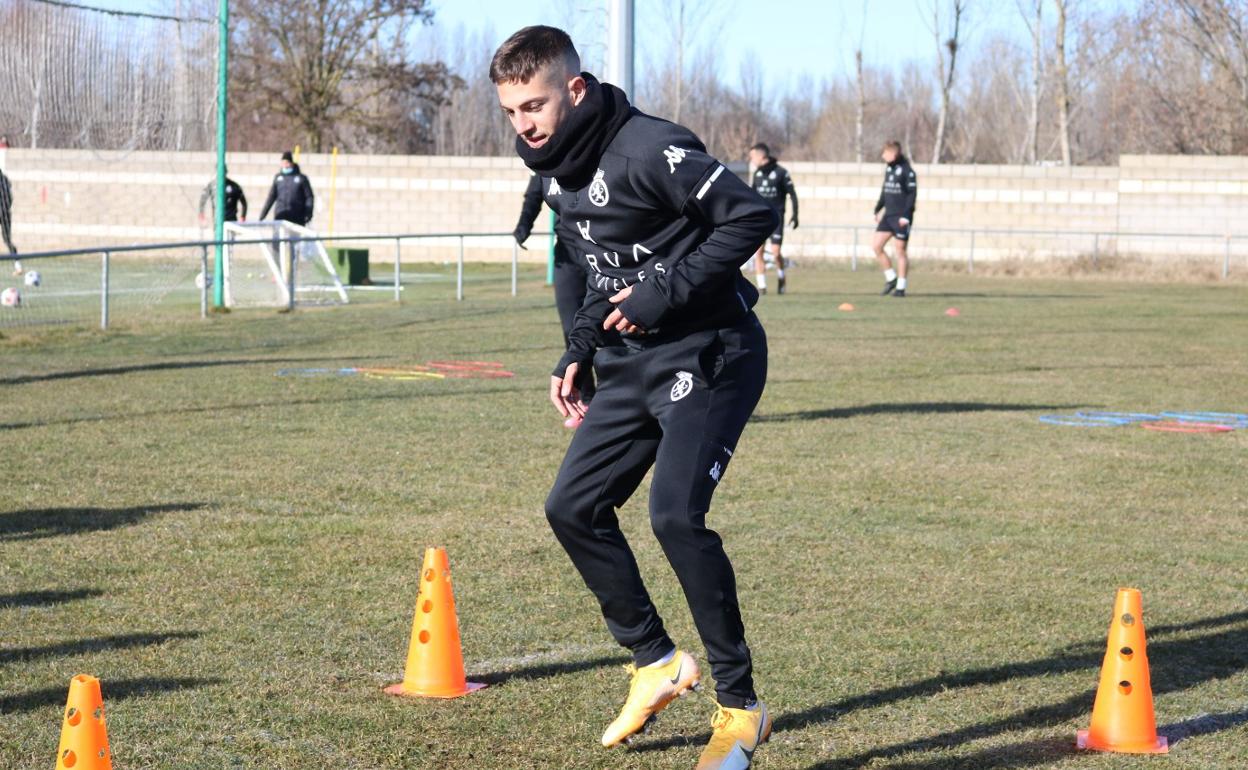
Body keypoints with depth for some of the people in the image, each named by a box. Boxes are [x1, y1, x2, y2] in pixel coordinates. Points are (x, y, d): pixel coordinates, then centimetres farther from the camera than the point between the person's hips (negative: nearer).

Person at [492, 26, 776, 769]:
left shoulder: (648, 151, -21)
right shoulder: (560, 171, 8)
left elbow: (754, 214, -24)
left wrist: (666, 293, -24)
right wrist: (580, 353, 11)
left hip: (709, 357, -9)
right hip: (635, 362, 10)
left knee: (676, 514, -22)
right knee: (574, 507, 7)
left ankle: (741, 707, -8)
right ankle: (658, 662, 24)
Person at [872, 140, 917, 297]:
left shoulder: (907, 171, -12)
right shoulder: (888, 168, 12)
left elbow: (912, 194, -15)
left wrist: (906, 215, -20)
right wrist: (878, 210, 16)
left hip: (901, 217, -8)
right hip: (888, 215, 8)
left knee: (901, 250, -2)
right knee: (876, 245, 0)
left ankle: (901, 287, 6)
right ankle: (891, 278, 13)